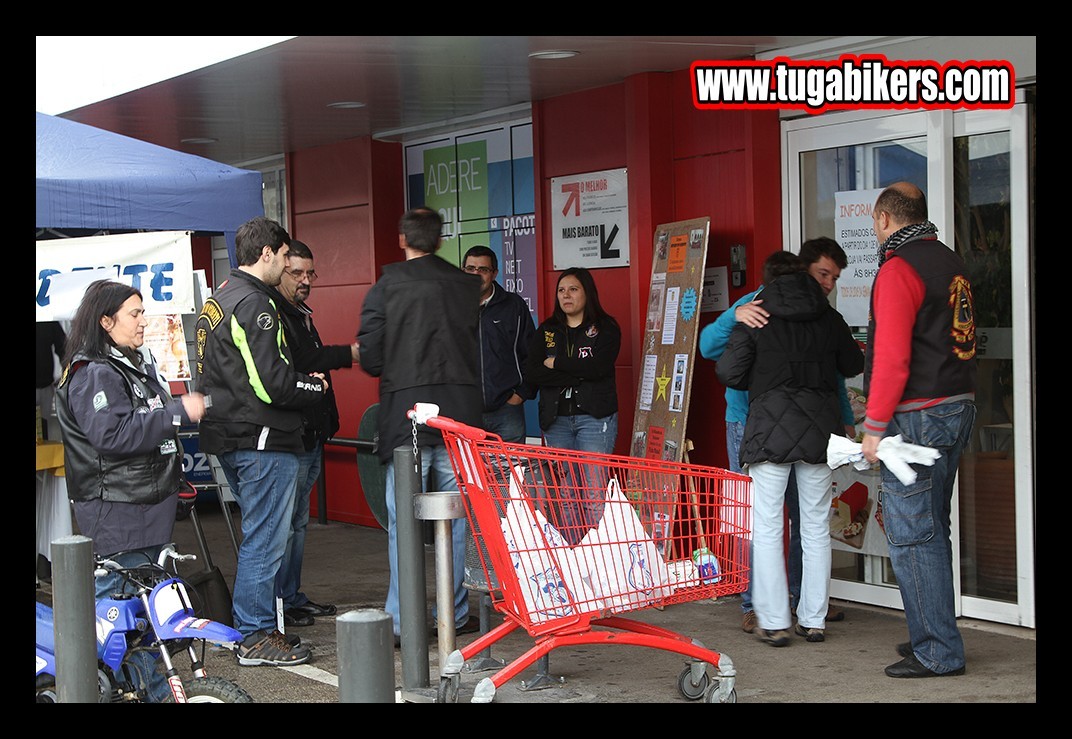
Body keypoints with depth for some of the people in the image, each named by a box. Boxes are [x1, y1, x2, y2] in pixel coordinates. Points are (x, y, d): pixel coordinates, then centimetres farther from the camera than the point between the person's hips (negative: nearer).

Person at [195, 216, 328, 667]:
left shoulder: (217, 300, 15)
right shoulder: (254, 304, -17)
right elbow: (271, 384, -23)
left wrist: (303, 380, 13)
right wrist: (316, 388, -5)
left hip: (230, 440, 10)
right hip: (263, 441, -10)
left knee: (258, 535, 19)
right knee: (265, 540, -3)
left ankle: (252, 627, 25)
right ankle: (256, 637, 4)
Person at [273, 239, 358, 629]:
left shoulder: (300, 315, 20)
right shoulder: (272, 315, -14)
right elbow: (300, 362, -25)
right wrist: (350, 353, -26)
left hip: (310, 436, 10)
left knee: (298, 522, 16)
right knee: (285, 522, -6)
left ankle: (293, 595, 24)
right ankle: (276, 604, 0)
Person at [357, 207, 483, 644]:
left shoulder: (386, 289, -3)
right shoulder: (467, 286, 6)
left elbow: (369, 358, -5)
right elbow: (484, 352, 6)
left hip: (407, 414, -3)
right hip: (460, 409, 3)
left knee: (404, 520, 1)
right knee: (456, 516, 10)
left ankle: (402, 620, 1)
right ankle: (455, 615, 16)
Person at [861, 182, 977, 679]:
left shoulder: (899, 268, -13)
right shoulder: (950, 263, 16)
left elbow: (892, 357, -20)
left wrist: (875, 425, -15)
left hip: (917, 415, -9)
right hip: (957, 408, 9)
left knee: (911, 534, -5)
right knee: (931, 529, 16)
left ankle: (937, 652, -2)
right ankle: (935, 636, 24)